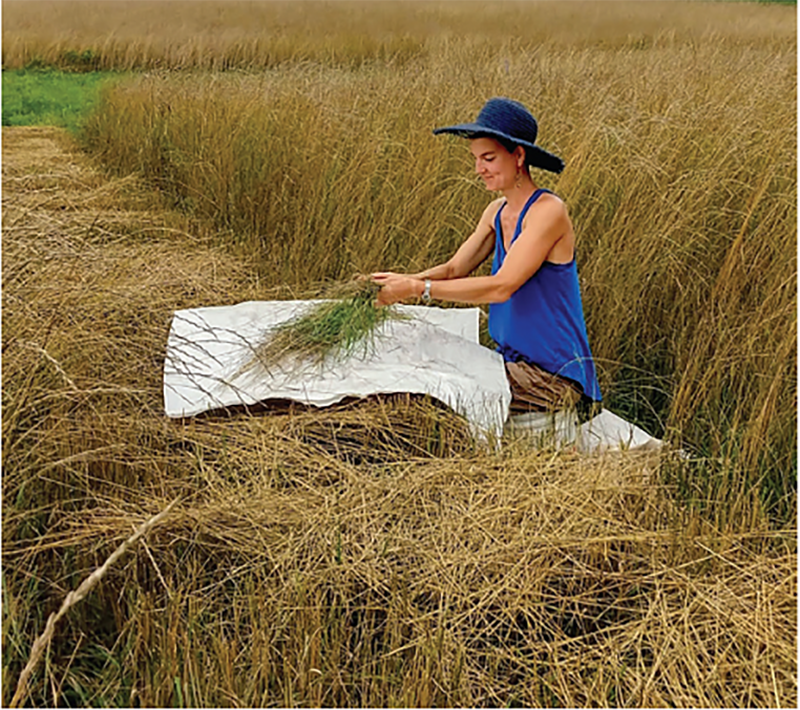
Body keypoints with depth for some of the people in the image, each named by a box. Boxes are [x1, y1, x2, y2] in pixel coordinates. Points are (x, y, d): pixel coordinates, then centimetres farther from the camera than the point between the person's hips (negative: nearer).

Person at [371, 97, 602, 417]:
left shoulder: (548, 211, -18)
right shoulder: (496, 212, 9)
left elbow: (502, 287, -25)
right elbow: (454, 268, 3)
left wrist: (419, 288, -27)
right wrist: (404, 280, -17)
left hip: (554, 376, -8)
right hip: (514, 363, 8)